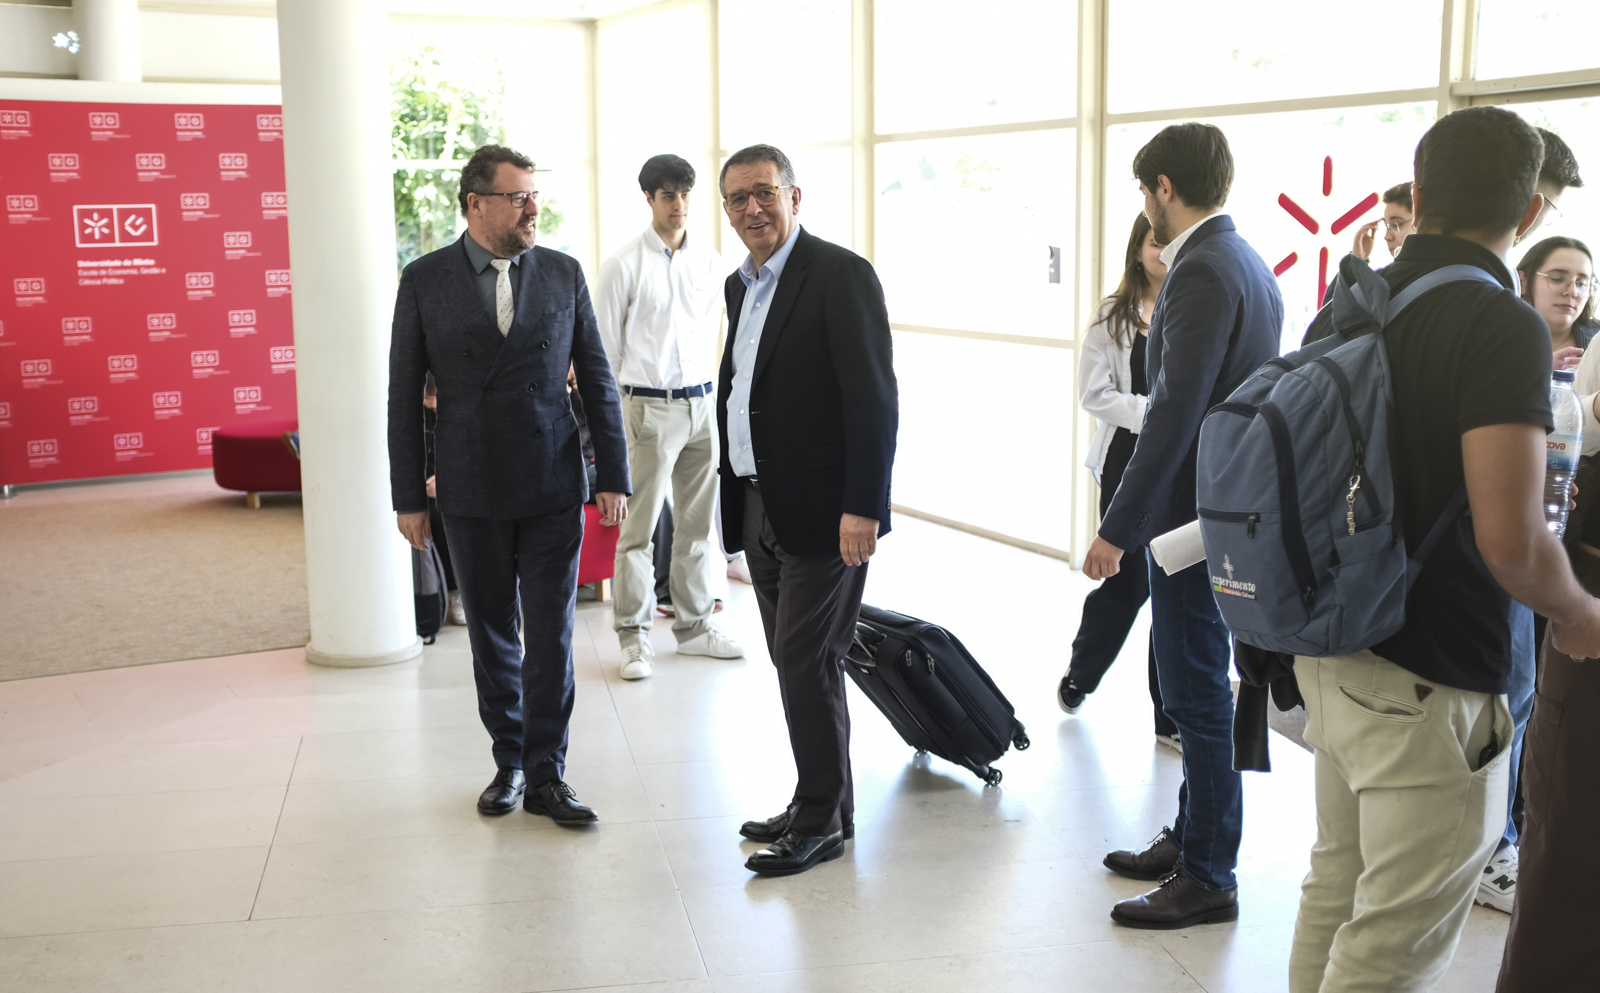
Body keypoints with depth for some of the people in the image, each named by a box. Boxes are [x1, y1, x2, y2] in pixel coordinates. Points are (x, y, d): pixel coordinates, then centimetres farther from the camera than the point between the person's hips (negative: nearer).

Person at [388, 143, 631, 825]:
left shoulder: (563, 274, 3)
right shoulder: (425, 281, -1)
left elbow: (597, 380, 5)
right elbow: (404, 394, 1)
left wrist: (613, 477, 1)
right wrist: (408, 497, -1)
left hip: (554, 487, 0)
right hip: (473, 492, 0)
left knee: (552, 634, 1)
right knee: (492, 634, 11)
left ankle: (546, 775, 12)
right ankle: (509, 763, 26)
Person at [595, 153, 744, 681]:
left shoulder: (709, 261, 7)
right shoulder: (624, 265, -6)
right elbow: (606, 347, -2)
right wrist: (617, 416, -1)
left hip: (701, 402, 5)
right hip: (648, 406, -5)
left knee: (697, 522, 11)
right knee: (640, 528, -2)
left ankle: (693, 625, 22)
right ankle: (634, 636, 7)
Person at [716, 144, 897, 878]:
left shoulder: (840, 274, -11)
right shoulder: (741, 286, 15)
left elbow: (874, 397, -17)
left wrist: (862, 506, -21)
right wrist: (735, 500, 13)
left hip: (822, 512, -8)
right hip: (759, 508, 8)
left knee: (806, 664, -4)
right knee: (798, 665, 14)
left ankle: (823, 821, 9)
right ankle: (818, 805, 25)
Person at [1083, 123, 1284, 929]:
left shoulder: (1202, 272, -19)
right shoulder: (1248, 263, 12)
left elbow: (1175, 414, -24)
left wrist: (1117, 528, -21)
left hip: (1194, 518, -10)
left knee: (1197, 697, 0)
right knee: (1199, 690, 19)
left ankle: (1207, 878, 11)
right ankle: (1192, 839, 33)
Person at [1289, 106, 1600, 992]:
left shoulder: (1347, 310, 5)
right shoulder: (1503, 327, -18)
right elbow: (1511, 539, -26)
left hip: (1336, 649, 8)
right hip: (1431, 684, -8)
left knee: (1335, 894, 21)